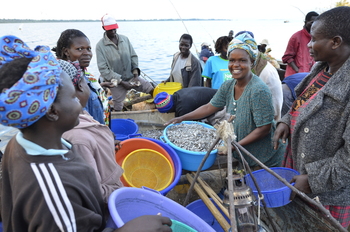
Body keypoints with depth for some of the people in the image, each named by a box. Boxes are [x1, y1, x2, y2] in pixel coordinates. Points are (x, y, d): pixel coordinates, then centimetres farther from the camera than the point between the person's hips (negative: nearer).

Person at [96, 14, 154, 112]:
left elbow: (133, 56, 7)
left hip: (131, 77, 3)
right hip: (117, 82, -3)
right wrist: (121, 82, -17)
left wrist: (135, 73, -10)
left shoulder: (125, 39, 3)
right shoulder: (100, 45, -7)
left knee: (153, 90, -9)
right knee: (118, 109, 5)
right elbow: (103, 69, -12)